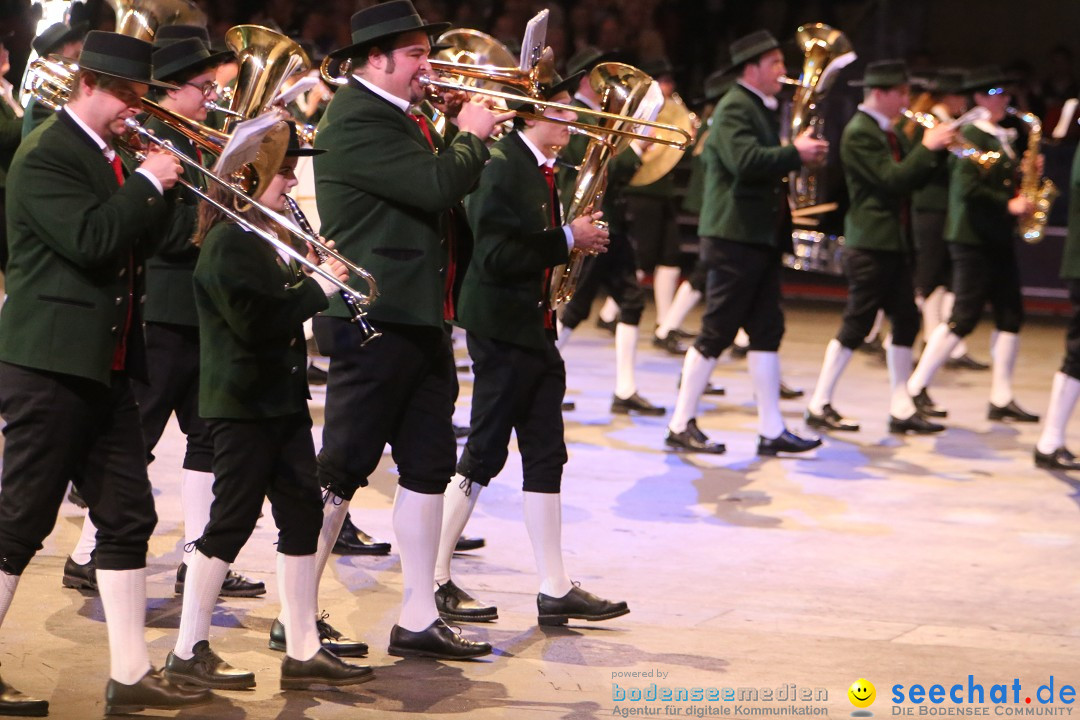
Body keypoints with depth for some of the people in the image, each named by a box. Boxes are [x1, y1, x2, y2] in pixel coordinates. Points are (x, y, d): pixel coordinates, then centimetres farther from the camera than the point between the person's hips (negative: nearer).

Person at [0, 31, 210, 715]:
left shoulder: (112, 156, 16)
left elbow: (138, 243, 14)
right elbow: (91, 241, -24)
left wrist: (166, 187, 0)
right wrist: (147, 184, -14)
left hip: (106, 367, 9)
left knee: (128, 518, 8)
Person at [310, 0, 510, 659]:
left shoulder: (403, 119, 17)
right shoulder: (357, 121, -16)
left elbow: (439, 192, 20)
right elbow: (440, 186, -26)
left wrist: (467, 137, 6)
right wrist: (471, 135, -9)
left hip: (420, 320, 10)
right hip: (374, 323, -10)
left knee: (429, 465, 9)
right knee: (344, 468, -3)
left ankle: (419, 619, 15)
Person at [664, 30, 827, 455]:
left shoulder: (762, 109, 19)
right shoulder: (734, 108, -12)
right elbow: (746, 160, -28)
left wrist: (802, 153, 7)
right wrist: (796, 154, -20)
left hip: (761, 238, 10)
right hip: (735, 237, -10)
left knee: (767, 331, 8)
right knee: (716, 333, -5)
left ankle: (772, 431, 9)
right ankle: (681, 426, 2)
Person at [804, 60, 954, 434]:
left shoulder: (891, 132, 15)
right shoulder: (859, 132, -13)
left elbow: (913, 177, 13)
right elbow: (892, 179, -22)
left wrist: (939, 150, 0)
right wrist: (927, 147, -17)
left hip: (895, 242, 9)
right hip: (870, 244, -9)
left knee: (906, 322, 7)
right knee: (857, 323, -5)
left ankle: (901, 409, 12)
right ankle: (820, 406, 4)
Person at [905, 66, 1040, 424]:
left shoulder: (1006, 137, 16)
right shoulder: (972, 134, -11)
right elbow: (967, 186, -20)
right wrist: (1008, 204, -20)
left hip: (1000, 238, 8)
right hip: (973, 237, -8)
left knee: (1010, 316, 5)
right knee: (964, 317, -7)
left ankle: (1001, 400, 9)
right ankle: (916, 388, 3)